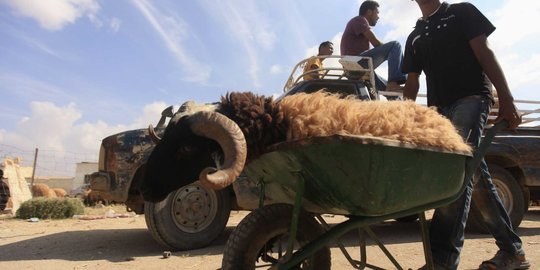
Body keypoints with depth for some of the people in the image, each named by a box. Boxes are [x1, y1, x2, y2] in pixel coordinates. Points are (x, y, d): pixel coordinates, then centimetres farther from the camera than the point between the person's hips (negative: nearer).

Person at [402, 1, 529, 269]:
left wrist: (506, 100, -10)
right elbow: (411, 83, 19)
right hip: (438, 108, 6)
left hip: (470, 98, -6)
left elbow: (485, 54, -1)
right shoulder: (414, 37, 22)